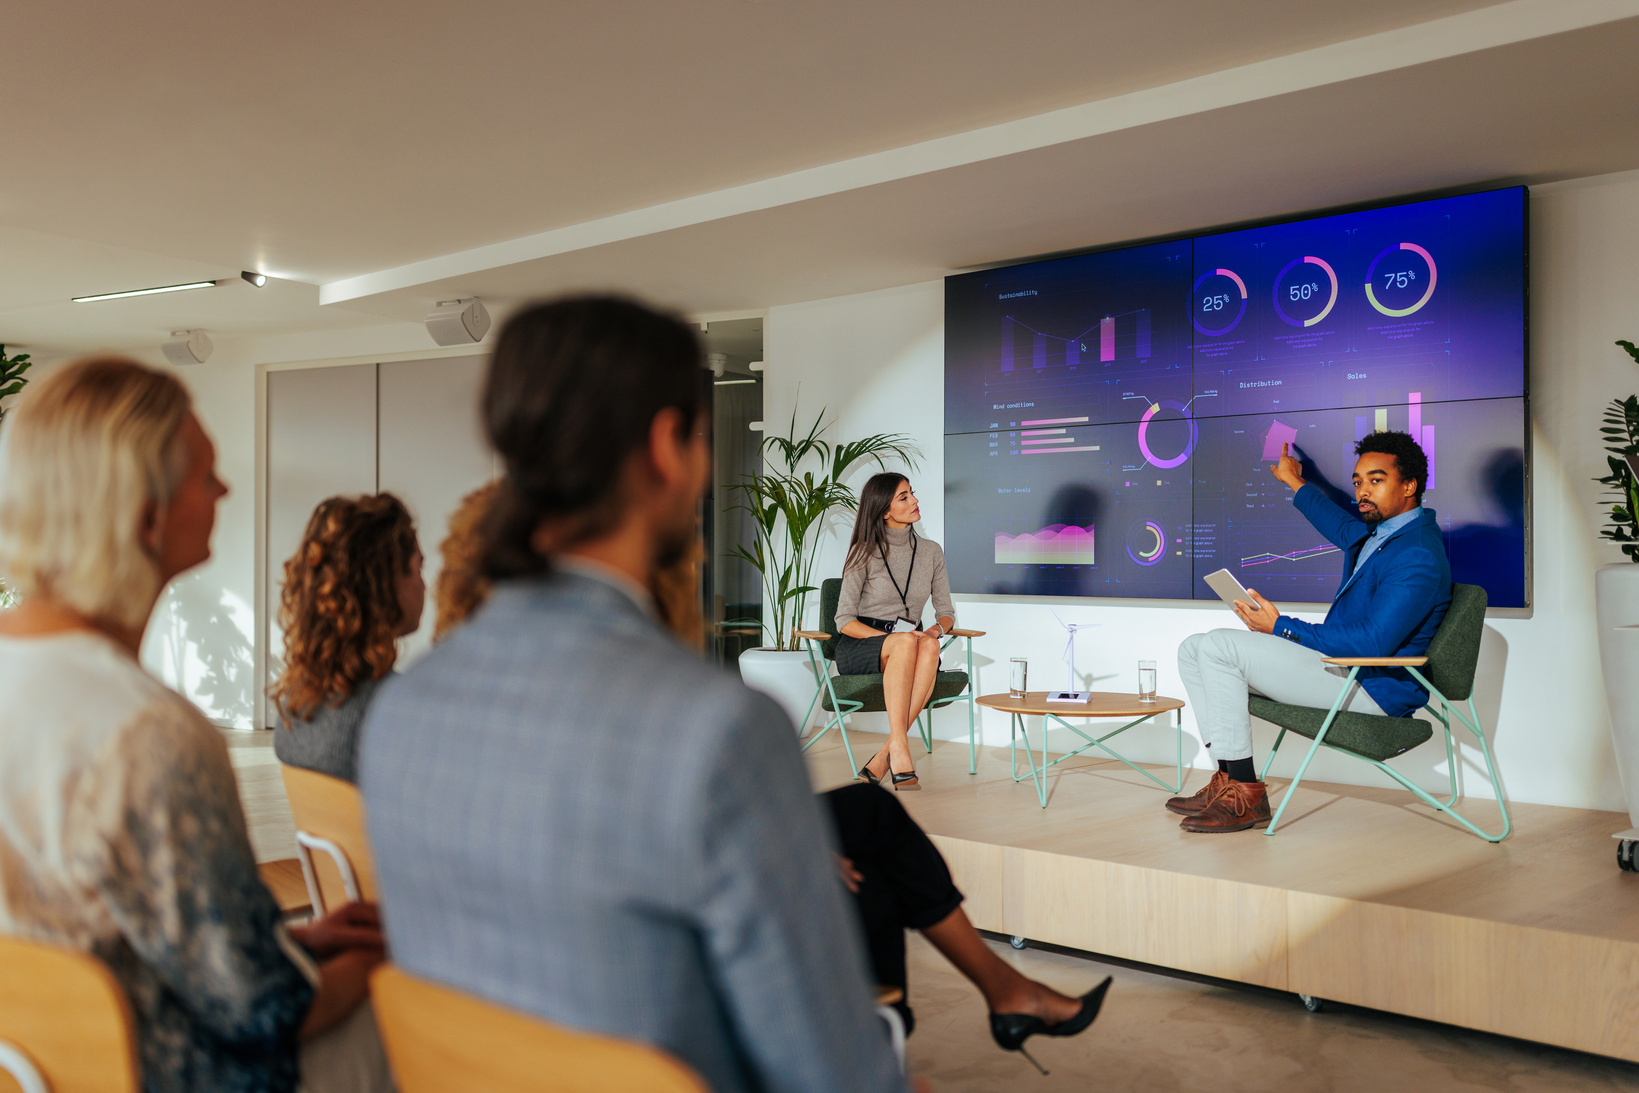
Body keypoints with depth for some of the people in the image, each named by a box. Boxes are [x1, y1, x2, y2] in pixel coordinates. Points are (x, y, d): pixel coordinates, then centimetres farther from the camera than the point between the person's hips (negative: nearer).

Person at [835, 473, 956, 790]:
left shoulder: (931, 551, 10)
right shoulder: (864, 553, -3)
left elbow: (946, 612, 13)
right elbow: (845, 620, -6)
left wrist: (935, 629, -12)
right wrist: (894, 637, -21)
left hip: (910, 643, 3)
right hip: (857, 649, -3)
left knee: (929, 646, -35)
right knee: (906, 642, -38)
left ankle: (882, 759, -40)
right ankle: (899, 750, -44)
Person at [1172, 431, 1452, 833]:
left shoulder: (1418, 555, -19)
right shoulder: (1377, 530, 13)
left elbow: (1374, 642, -26)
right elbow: (1342, 527, 39)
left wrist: (1282, 628, -19)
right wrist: (1296, 483, 53)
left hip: (1372, 689, -11)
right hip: (1340, 664, 11)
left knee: (1219, 647, -23)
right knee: (1194, 650, 4)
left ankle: (1245, 796, -20)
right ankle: (1228, 779, -3)